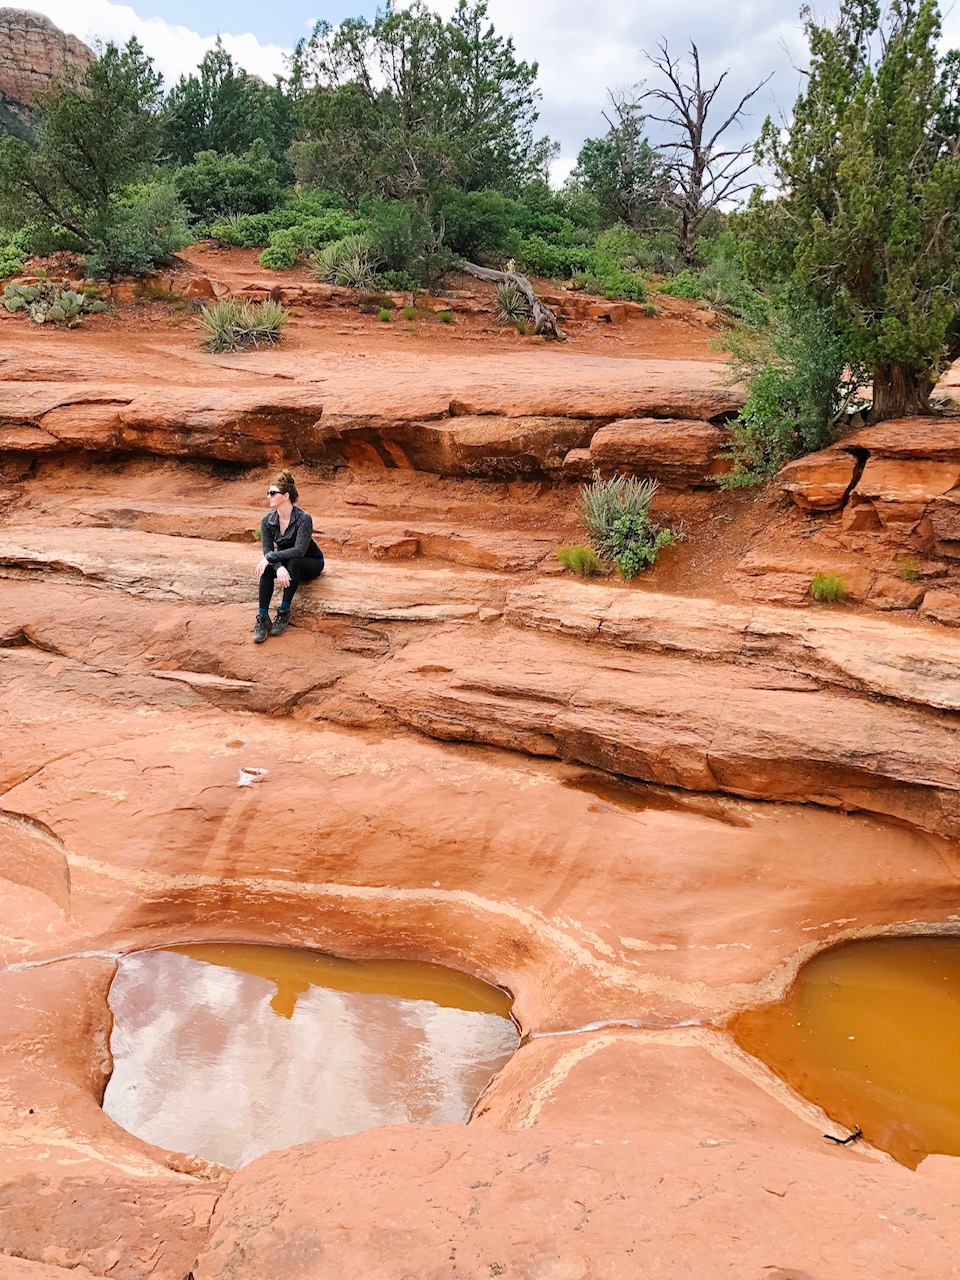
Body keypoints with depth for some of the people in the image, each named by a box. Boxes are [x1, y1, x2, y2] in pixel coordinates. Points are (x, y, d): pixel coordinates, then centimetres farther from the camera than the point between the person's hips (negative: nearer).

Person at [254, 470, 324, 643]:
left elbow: (299, 550, -34)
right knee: (267, 568, -29)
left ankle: (284, 612, -29)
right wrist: (279, 567, -35)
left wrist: (270, 557, -36)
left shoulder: (303, 519, -26)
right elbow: (267, 550, -15)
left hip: (311, 563, -4)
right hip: (285, 561, 4)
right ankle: (263, 618, -33)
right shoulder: (268, 520, -10)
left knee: (293, 562, -37)